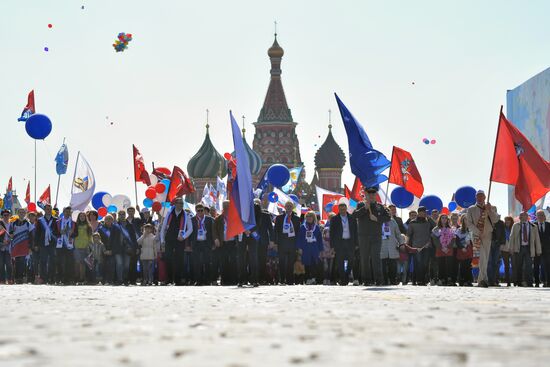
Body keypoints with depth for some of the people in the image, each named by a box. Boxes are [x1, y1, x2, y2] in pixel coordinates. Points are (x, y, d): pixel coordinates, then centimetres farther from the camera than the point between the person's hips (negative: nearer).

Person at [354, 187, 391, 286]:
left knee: (376, 257, -10)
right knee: (364, 258, 1)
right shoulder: (361, 205, 7)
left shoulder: (380, 207, 10)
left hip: (376, 236, 0)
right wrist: (365, 208, -16)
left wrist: (377, 218, -9)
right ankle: (366, 280, 6)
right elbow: (354, 215, -8)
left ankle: (378, 279, -9)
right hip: (363, 236, 0)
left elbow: (388, 217, 3)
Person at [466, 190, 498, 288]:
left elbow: (495, 220, -1)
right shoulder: (471, 209, 8)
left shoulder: (491, 208, 13)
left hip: (487, 236, 3)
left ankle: (481, 281, 13)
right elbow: (470, 224, 1)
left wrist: (490, 210, -13)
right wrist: (478, 232, -13)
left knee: (485, 259, 4)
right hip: (477, 236, -3)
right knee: (482, 257, -18)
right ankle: (484, 279, -22)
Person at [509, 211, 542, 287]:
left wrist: (538, 250, 6)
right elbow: (512, 237, 8)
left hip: (529, 248, -1)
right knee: (518, 266, 2)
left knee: (528, 266, -11)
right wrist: (511, 248, -2)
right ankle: (518, 282, 12)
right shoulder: (515, 226, 12)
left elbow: (537, 239, 10)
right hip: (518, 248, 1)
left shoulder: (533, 227, 11)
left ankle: (529, 283, -9)